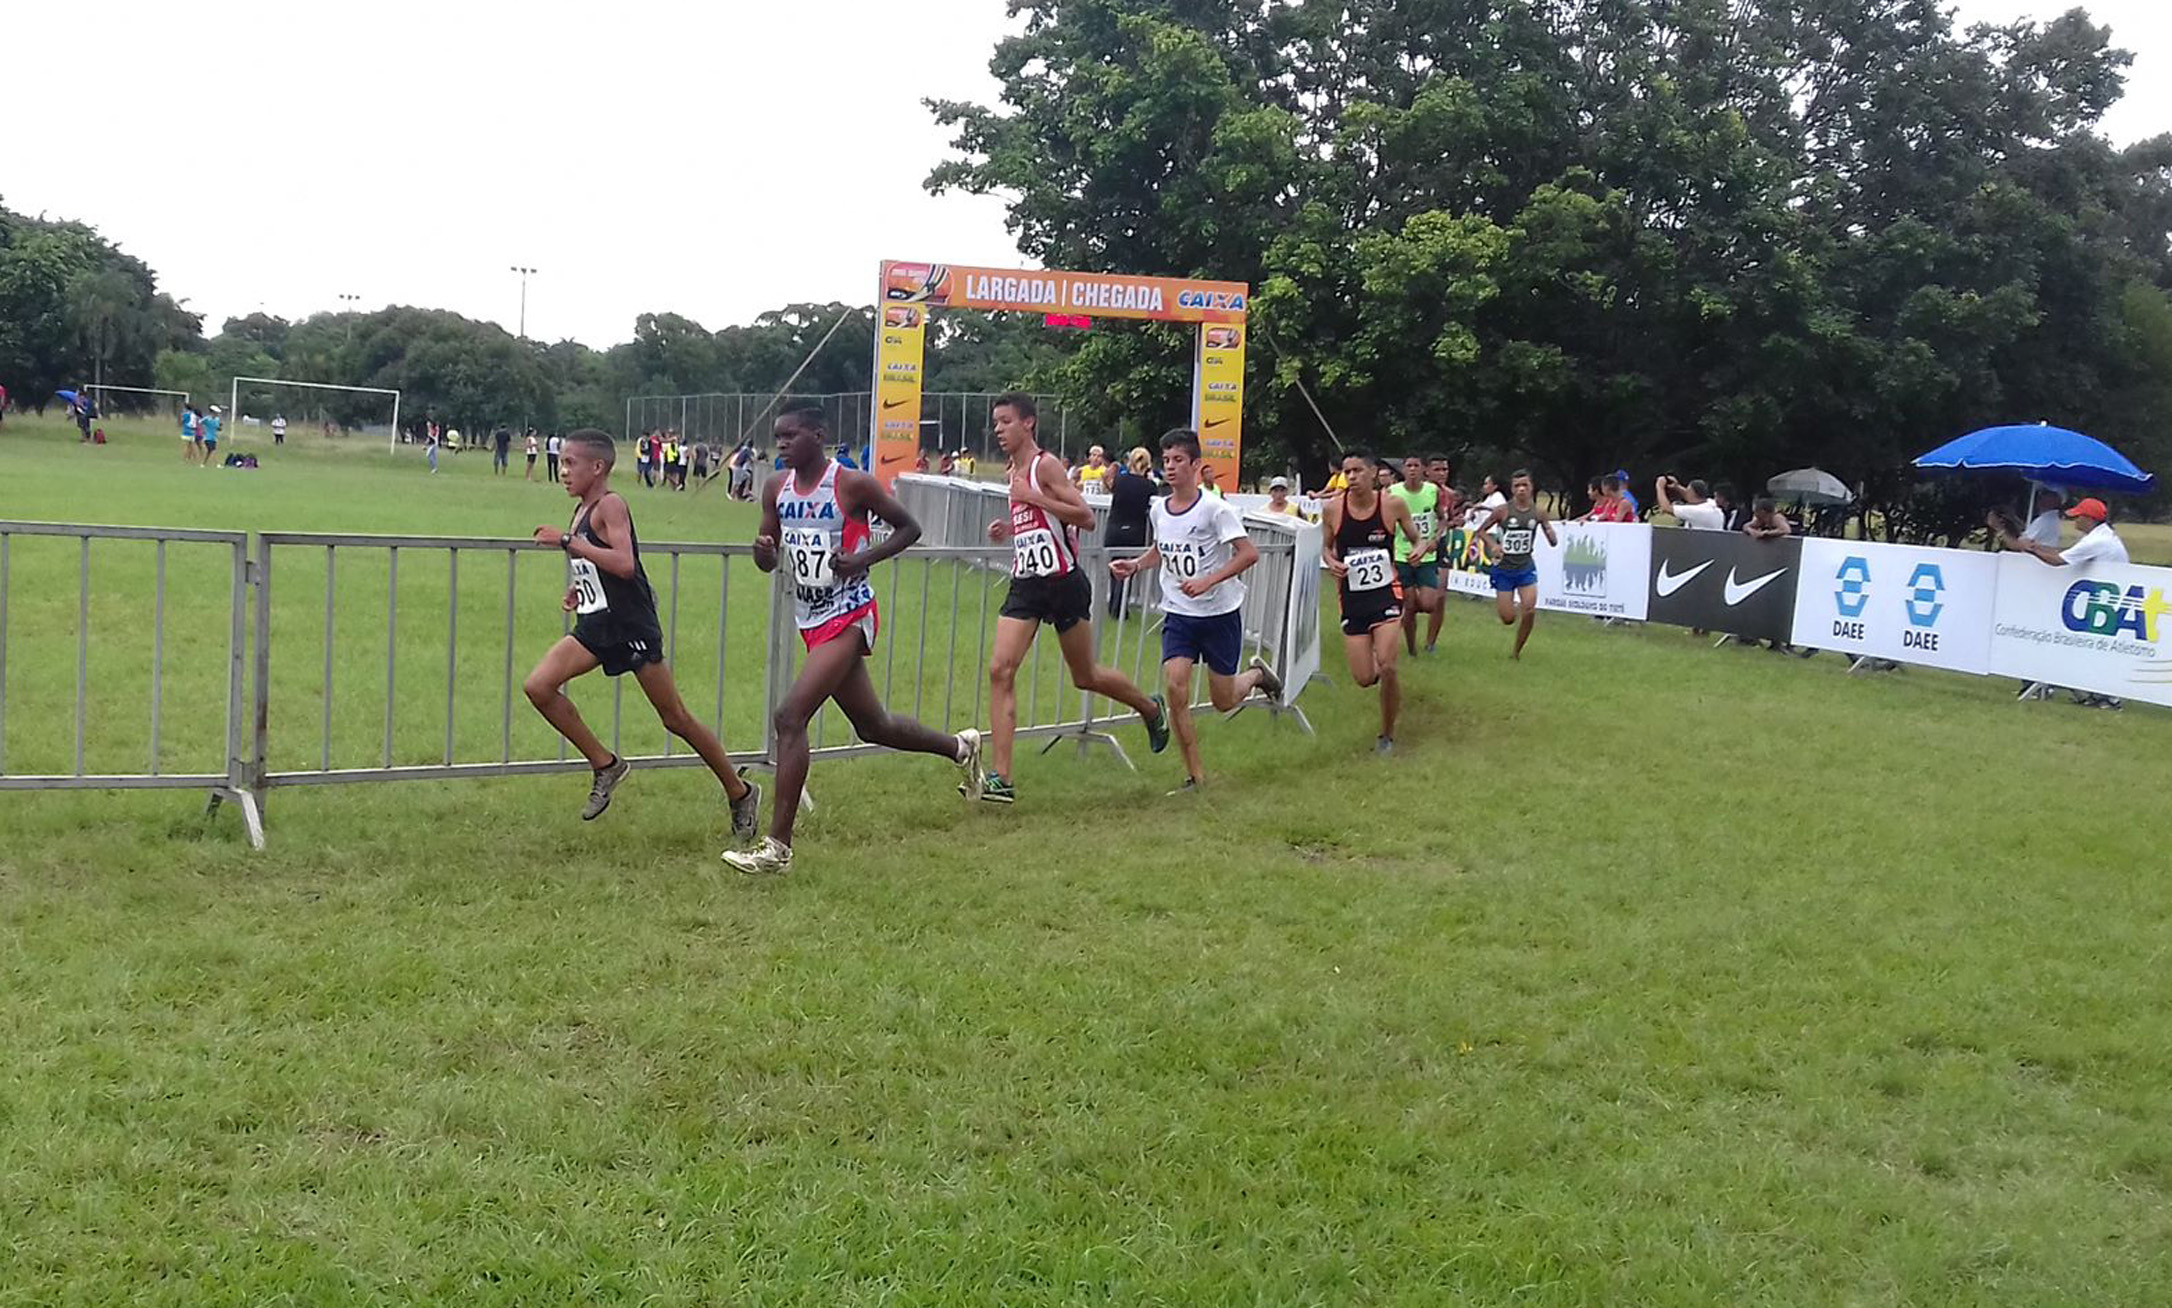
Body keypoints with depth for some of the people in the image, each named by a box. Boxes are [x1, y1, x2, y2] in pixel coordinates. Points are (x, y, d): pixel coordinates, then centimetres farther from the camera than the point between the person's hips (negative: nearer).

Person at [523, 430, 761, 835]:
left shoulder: (610, 505, -14)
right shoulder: (582, 511, 12)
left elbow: (624, 564, -29)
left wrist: (567, 541, -27)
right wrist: (579, 588, 9)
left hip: (631, 626, -8)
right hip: (595, 626, 8)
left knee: (675, 718, -1)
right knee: (538, 686, -7)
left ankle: (740, 794, 14)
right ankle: (605, 765, 6)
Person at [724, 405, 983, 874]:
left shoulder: (853, 484, -13)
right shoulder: (777, 489, 5)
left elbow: (909, 528, -3)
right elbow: (768, 563, 12)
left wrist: (865, 558, -18)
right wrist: (763, 551, -12)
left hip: (847, 618, -8)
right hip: (811, 620, 8)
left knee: (789, 716, -20)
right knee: (872, 726, 19)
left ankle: (777, 848, -16)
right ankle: (960, 746, 45)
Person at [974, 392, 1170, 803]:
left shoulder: (1046, 465, -11)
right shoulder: (1012, 472, 15)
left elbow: (1086, 518, -18)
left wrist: (1034, 498, -22)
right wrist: (1010, 529, 10)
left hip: (1063, 581, -7)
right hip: (1025, 584, 7)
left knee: (1085, 677, 8)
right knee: (1000, 670, -10)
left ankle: (1150, 708, 38)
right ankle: (1000, 779, -13)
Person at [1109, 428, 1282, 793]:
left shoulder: (1215, 508, -16)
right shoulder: (1159, 509, 2)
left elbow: (1249, 553, -19)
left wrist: (1208, 581, -29)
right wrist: (1135, 565, 2)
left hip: (1220, 613, -4)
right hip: (1177, 613, 4)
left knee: (1223, 702, 6)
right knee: (1174, 686, -14)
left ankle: (1256, 674, 42)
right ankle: (1194, 774, -2)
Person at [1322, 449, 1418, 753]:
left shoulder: (1392, 505, -8)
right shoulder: (1334, 508, -4)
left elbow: (1415, 538, 8)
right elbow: (1326, 546, 12)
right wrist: (1331, 561, -10)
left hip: (1386, 593, -2)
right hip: (1352, 599, 2)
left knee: (1386, 668, -17)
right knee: (1364, 678, -1)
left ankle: (1387, 735, 7)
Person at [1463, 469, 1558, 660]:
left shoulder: (1538, 513, -4)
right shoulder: (1503, 511, -10)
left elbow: (1553, 542, 0)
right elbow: (1480, 530, -1)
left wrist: (1549, 530, -22)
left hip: (1526, 568, 1)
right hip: (1504, 568, -1)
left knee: (1530, 611, -14)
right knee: (1508, 619, -1)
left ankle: (1517, 651, 8)